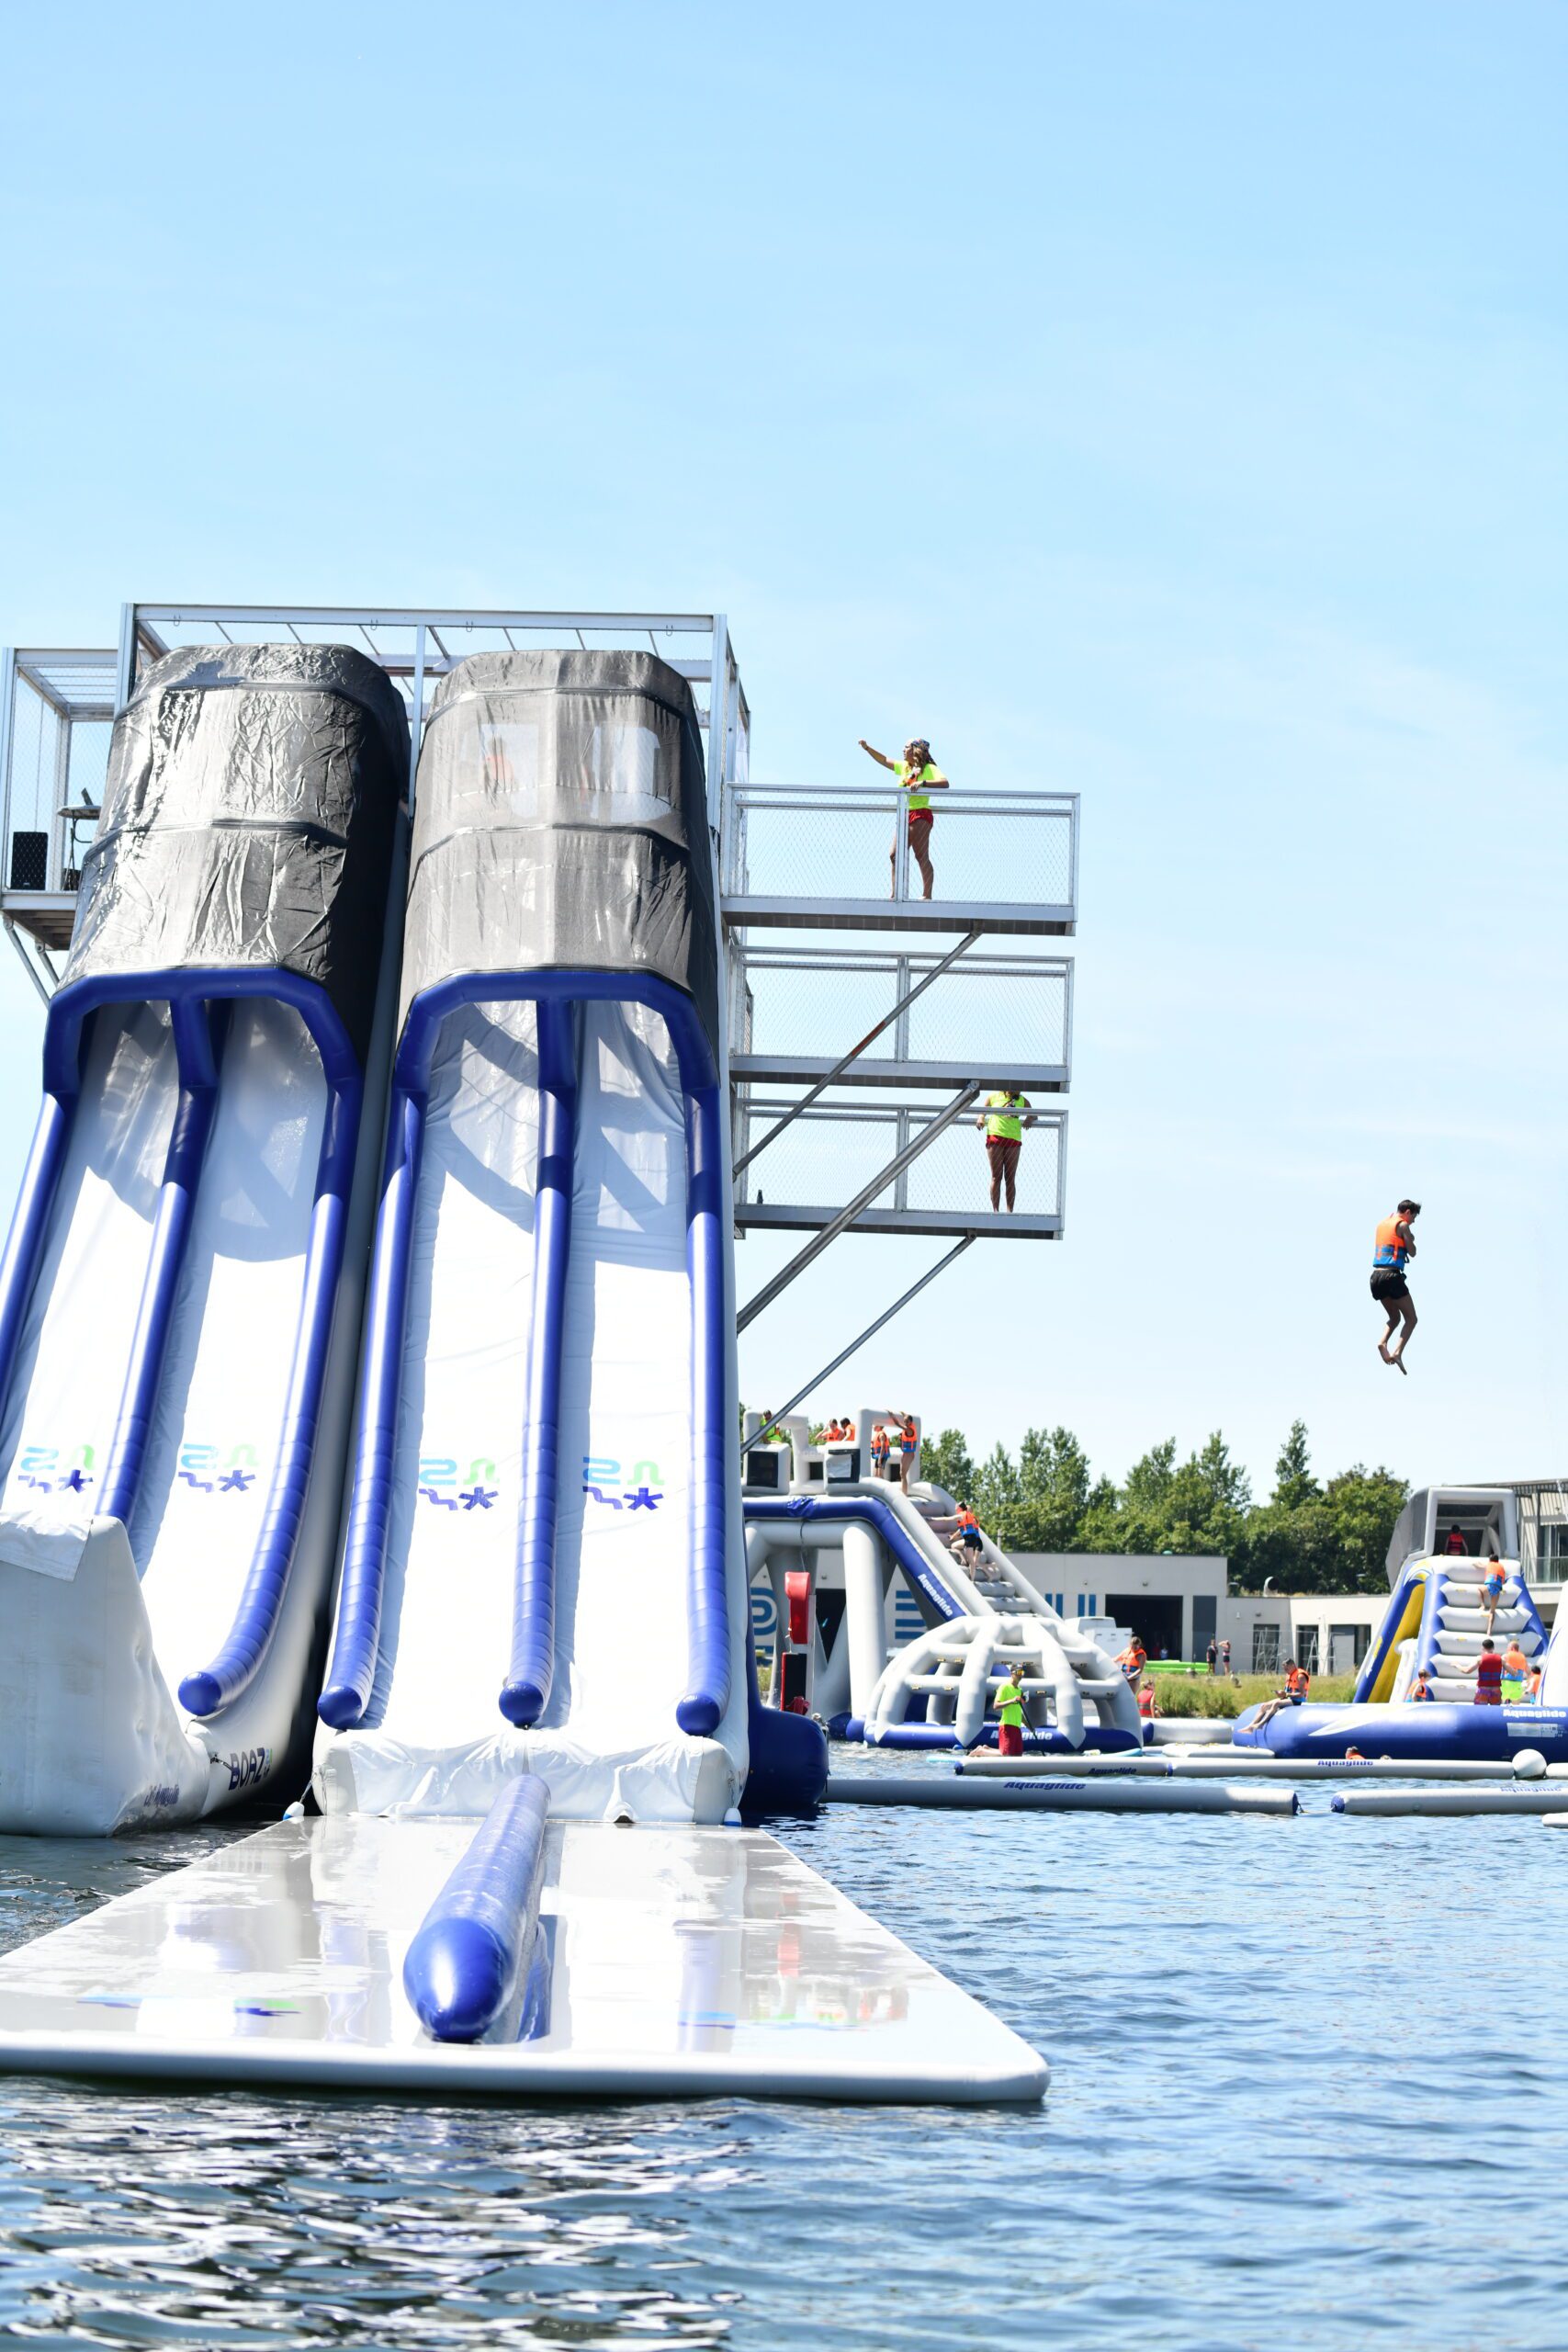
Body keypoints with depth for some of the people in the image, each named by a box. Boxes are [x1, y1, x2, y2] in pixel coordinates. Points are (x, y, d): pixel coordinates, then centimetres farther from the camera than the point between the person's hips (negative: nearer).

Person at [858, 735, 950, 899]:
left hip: (920, 814, -8)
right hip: (905, 815, 8)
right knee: (895, 855, 6)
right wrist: (867, 748, 26)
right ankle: (894, 894, 11)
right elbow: (885, 761, 31)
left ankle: (927, 895, -12)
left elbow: (945, 783, -21)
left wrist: (923, 782, -32)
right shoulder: (904, 767, 18)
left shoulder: (929, 769, -6)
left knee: (921, 856, -12)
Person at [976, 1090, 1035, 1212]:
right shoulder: (993, 1097, 11)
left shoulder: (1022, 1100, 14)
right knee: (996, 1177, -2)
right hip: (995, 1136, -1)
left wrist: (1030, 1119, -2)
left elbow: (1033, 1114, 21)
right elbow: (983, 1111, 18)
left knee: (1010, 1178, 1)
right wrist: (981, 1118, -4)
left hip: (1014, 1139, 1)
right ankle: (995, 1210, -2)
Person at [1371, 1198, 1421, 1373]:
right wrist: (1411, 1239, 17)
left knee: (1395, 1317, 21)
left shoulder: (1382, 1224, 19)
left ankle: (1383, 1342, -6)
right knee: (1411, 1319, 0)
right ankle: (1398, 1352, -19)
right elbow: (1412, 1252, 1)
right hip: (1392, 1275, -7)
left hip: (1376, 1275, 7)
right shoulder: (1402, 1225, -1)